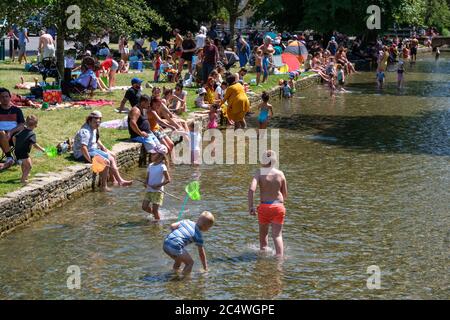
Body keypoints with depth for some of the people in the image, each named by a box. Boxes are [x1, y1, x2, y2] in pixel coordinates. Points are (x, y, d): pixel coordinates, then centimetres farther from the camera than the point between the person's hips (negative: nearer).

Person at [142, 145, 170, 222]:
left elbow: (168, 180, -15)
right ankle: (155, 214, 27)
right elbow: (147, 177, 14)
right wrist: (146, 183, -8)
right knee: (144, 207, 3)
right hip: (149, 190, 7)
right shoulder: (150, 166, 7)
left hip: (158, 191, -7)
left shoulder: (162, 167, -13)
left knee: (155, 210, -5)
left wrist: (158, 186, -20)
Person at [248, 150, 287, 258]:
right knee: (277, 235, 1)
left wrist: (250, 206, -15)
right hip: (278, 206, 1)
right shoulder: (280, 174, 1)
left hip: (264, 206, -1)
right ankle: (280, 257, -15)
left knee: (263, 232, 23)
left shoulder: (259, 172, -6)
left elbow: (251, 189, -20)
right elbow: (285, 195, 7)